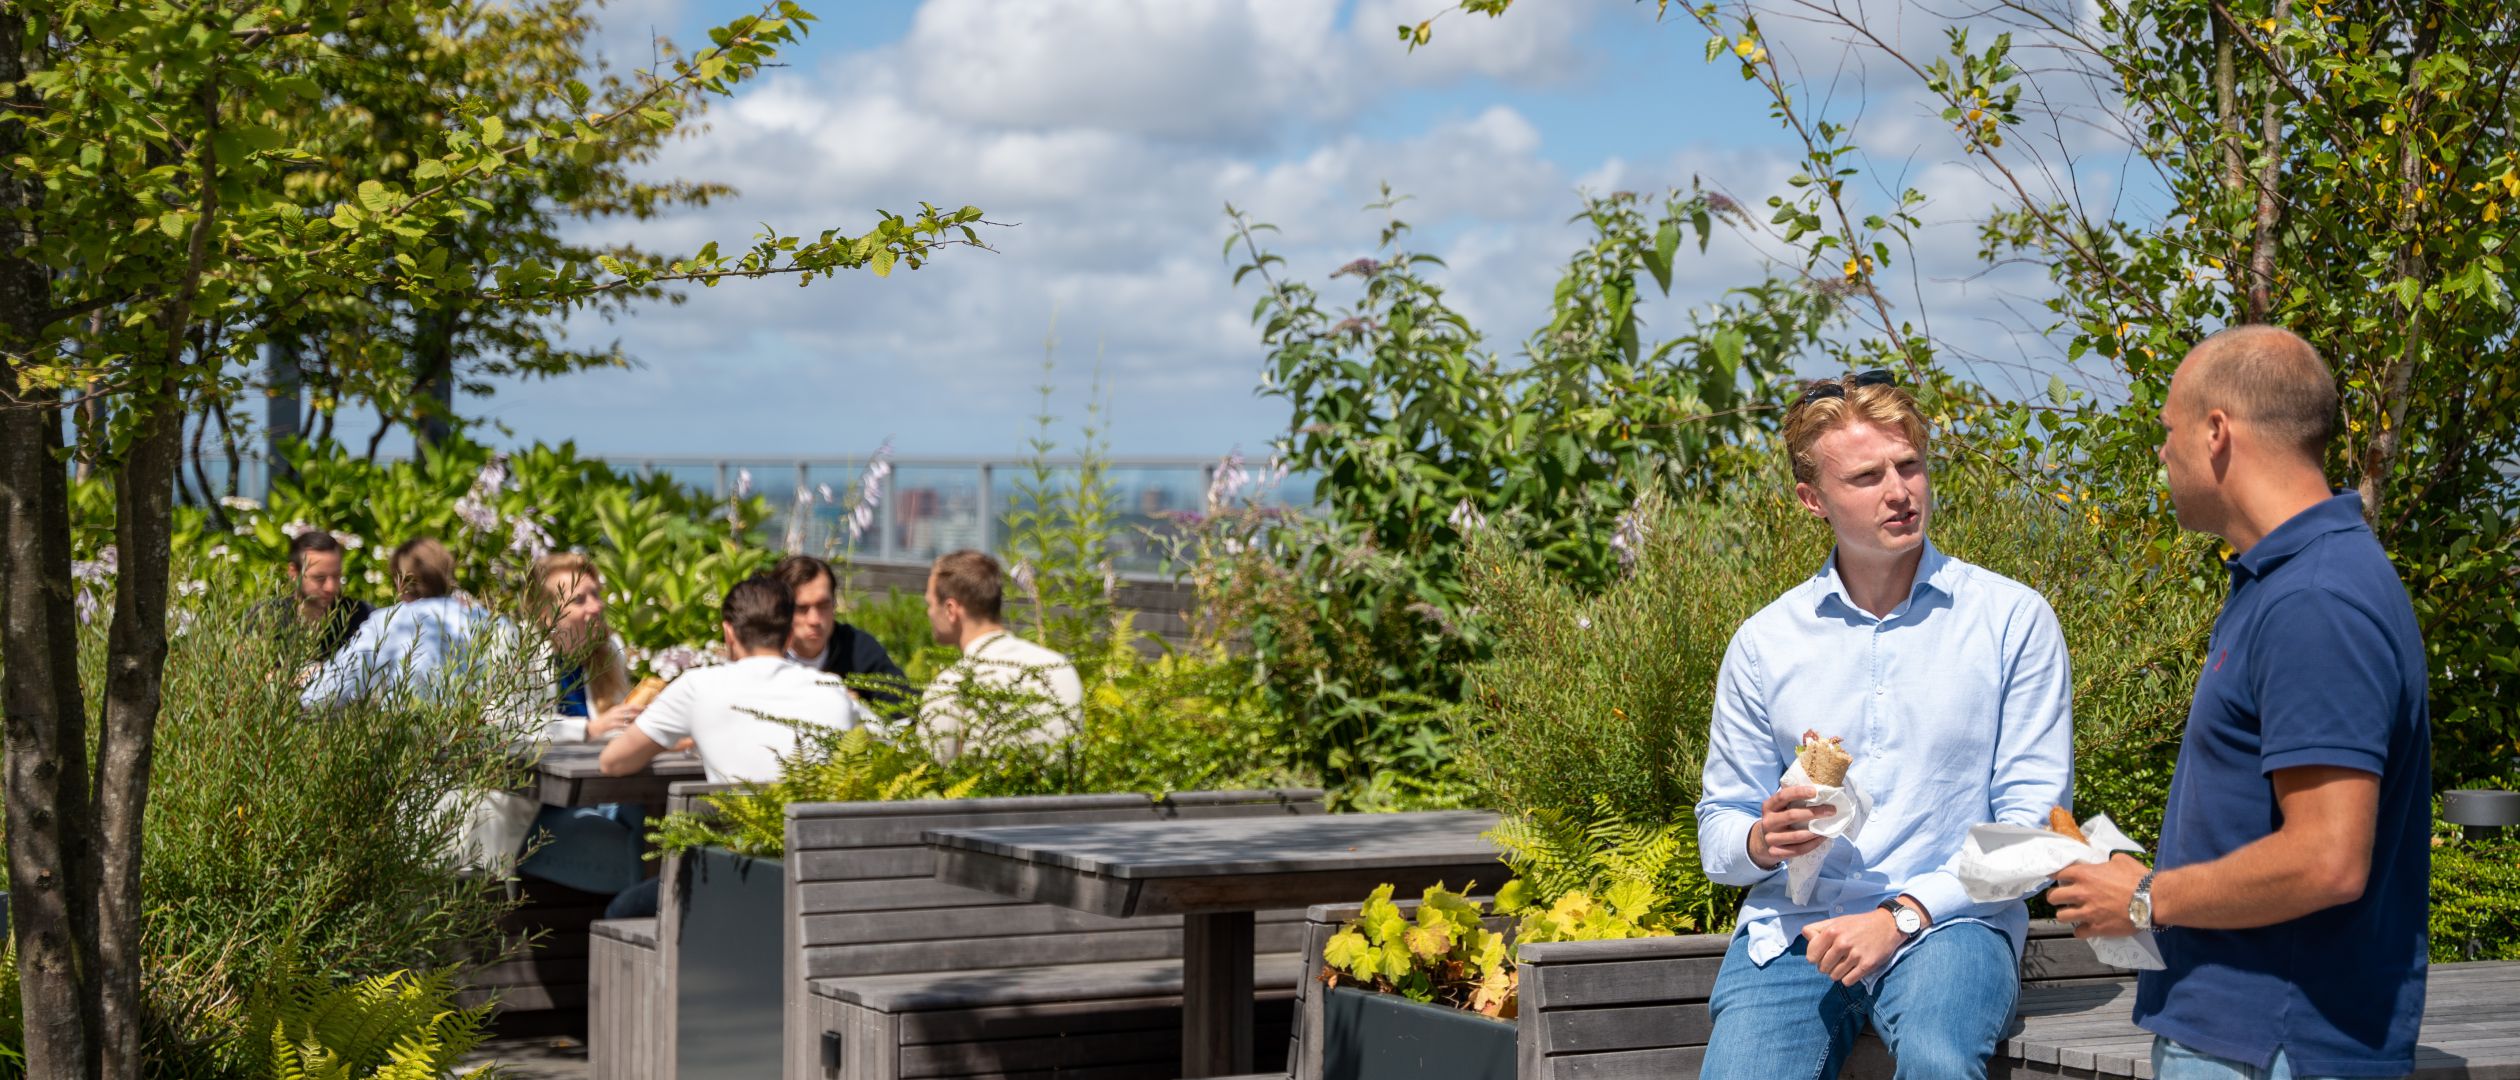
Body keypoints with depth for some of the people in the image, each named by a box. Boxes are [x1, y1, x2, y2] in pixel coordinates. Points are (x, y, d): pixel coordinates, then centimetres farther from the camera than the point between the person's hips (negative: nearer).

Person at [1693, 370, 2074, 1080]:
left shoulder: (2013, 621, 2)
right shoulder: (1764, 642, 10)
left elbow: (2033, 822, -2)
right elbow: (1719, 823, 15)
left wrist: (1904, 914, -14)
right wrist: (1763, 842, -10)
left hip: (1946, 921, -2)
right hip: (1790, 926, 2)